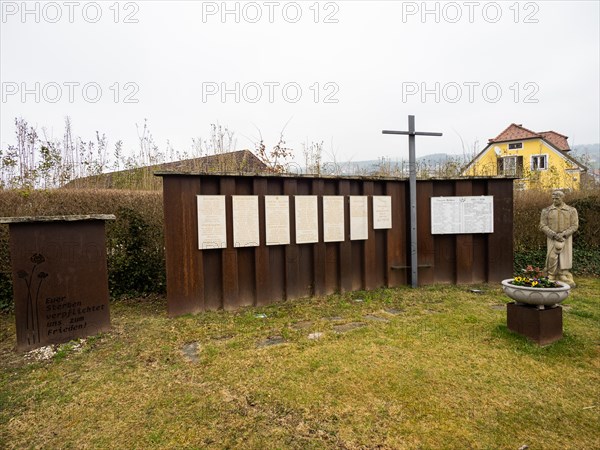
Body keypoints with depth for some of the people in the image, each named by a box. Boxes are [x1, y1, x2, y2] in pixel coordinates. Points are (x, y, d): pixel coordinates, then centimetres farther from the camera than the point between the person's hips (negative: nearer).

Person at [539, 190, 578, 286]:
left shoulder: (571, 210, 0)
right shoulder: (546, 211, -1)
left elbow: (574, 226, -3)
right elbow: (543, 226, -4)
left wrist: (563, 234, -18)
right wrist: (554, 235, -17)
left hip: (566, 239, 0)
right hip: (552, 239, 0)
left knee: (564, 260, 1)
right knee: (553, 257, -9)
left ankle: (565, 280, 11)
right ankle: (551, 278, 3)